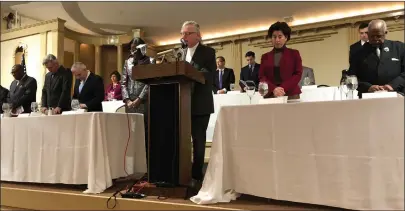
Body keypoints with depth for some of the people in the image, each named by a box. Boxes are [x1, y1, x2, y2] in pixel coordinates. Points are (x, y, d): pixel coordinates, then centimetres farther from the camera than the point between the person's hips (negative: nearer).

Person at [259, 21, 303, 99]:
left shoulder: (294, 53, 10)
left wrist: (283, 89, -13)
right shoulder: (265, 56, 15)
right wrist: (273, 89, -13)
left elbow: (298, 74, 1)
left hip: (291, 94, -1)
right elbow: (261, 77, 5)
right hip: (270, 95, 1)